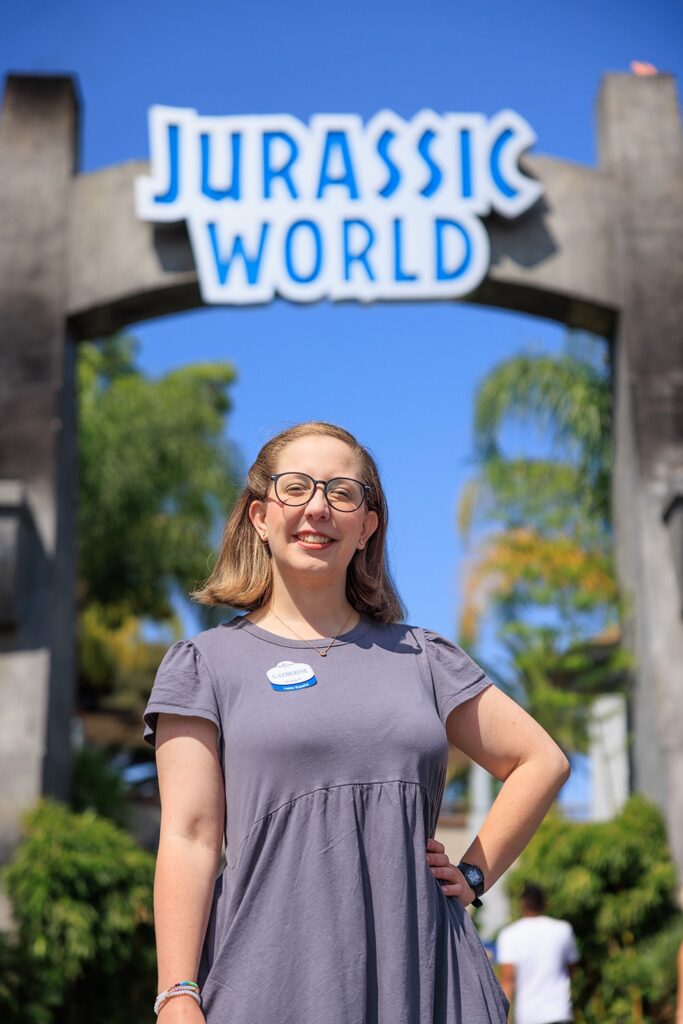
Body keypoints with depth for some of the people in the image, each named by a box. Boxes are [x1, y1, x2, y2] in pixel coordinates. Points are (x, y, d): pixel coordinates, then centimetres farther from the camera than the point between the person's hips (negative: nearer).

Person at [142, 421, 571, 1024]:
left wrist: (474, 874, 9)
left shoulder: (419, 657, 13)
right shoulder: (207, 663, 6)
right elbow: (189, 838, -2)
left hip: (422, 974, 3)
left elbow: (543, 761, 19)